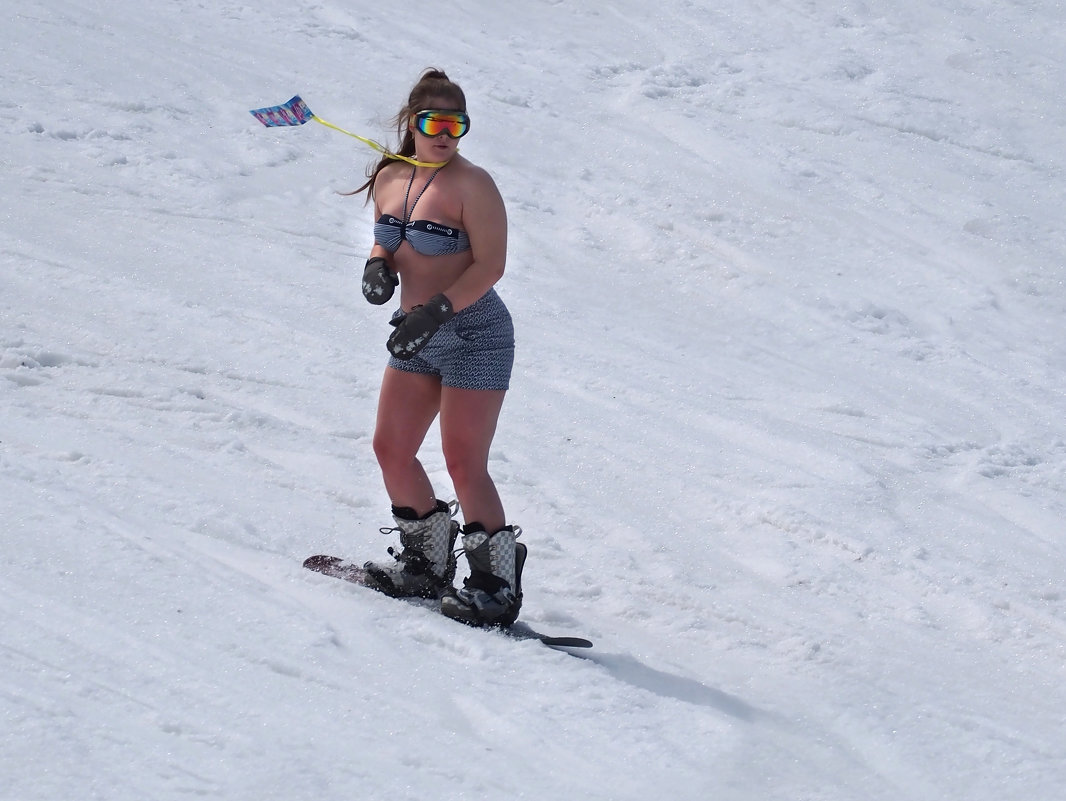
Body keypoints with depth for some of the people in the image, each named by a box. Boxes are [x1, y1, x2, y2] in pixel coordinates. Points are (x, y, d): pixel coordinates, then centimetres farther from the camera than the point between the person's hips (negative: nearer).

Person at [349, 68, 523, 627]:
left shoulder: (471, 184, -15)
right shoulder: (390, 178, 6)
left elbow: (490, 264, -19)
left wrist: (437, 310, -27)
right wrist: (378, 267, -4)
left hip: (473, 334, -8)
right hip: (417, 336, 8)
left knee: (464, 465, -10)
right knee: (391, 450, 9)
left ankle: (497, 585, -1)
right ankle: (427, 561, 27)